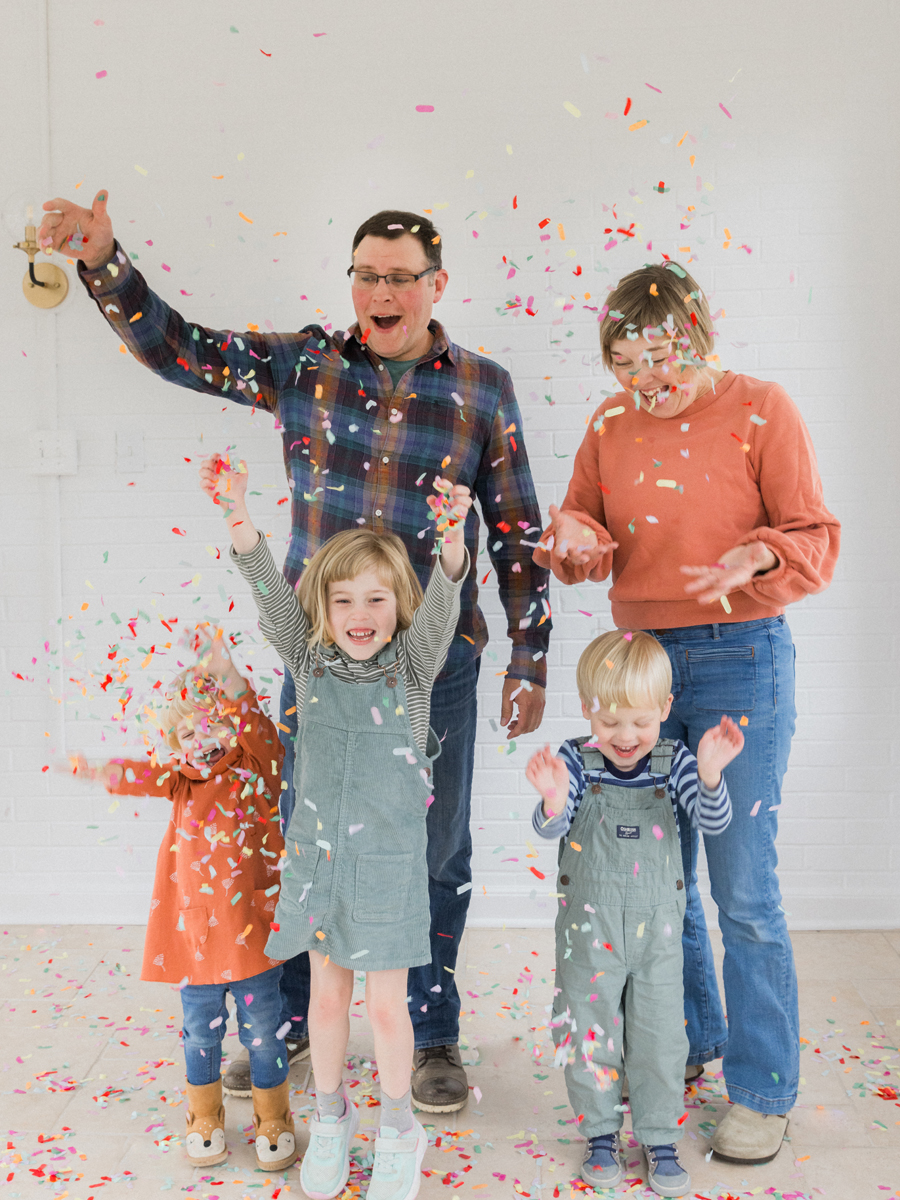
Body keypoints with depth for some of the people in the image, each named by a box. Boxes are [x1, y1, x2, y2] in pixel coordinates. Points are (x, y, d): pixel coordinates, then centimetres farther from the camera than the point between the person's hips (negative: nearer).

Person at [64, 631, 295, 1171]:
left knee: (264, 1035, 10)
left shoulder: (259, 770, -8)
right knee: (201, 1035, 16)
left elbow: (258, 729, -26)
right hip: (193, 938, 3)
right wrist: (100, 771, -32)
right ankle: (205, 1122, 37)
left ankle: (274, 1123, 31)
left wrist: (227, 676, -41)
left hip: (252, 934, -3)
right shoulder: (185, 780, 4)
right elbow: (147, 775, -12)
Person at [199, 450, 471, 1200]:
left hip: (389, 860, -2)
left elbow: (441, 606, -23)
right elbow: (273, 595, -12)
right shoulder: (310, 661, 0)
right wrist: (240, 521, -28)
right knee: (327, 996, 15)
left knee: (386, 1003, 8)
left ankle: (399, 1127, 32)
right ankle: (331, 1118, 38)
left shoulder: (413, 664, -5)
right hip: (316, 852, 2)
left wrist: (451, 540, -43)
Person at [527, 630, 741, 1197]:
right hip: (589, 927, -1)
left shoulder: (674, 761, -7)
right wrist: (553, 802, -45)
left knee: (660, 1034, 9)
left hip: (657, 927, 1)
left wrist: (710, 776, -38)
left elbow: (713, 822, -16)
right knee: (590, 1031, 11)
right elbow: (550, 829, -21)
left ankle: (660, 1139, 28)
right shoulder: (577, 761, -11)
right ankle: (601, 1134, 31)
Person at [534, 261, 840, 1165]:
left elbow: (816, 538, -5)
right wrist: (575, 539, -12)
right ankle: (685, 1041, 35)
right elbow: (588, 536, 11)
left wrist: (758, 556, -26)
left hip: (741, 660, -5)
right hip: (640, 657, 5)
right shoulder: (611, 424, 8)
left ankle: (762, 1091, 15)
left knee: (743, 889, -2)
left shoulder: (761, 411, -4)